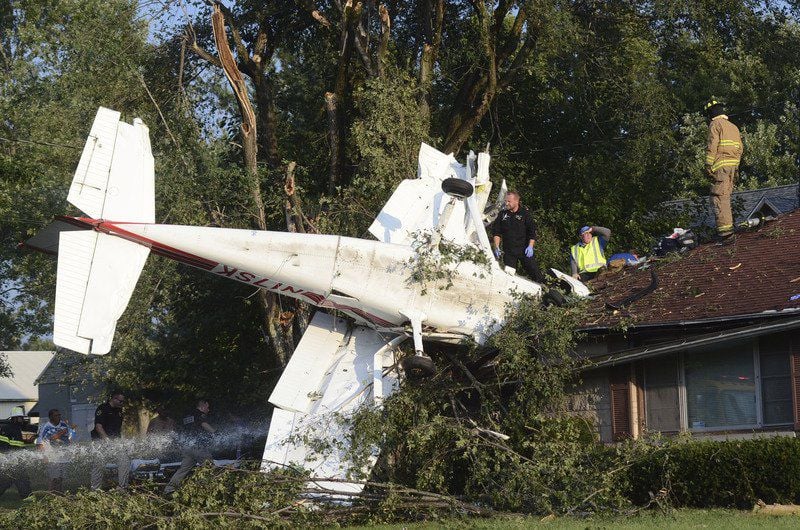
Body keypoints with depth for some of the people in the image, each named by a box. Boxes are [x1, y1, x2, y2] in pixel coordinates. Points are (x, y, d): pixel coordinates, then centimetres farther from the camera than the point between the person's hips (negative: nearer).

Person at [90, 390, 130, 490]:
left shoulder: (119, 410, 12)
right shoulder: (102, 409, -12)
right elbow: (99, 427, -18)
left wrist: (120, 440, 12)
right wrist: (107, 440, -23)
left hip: (115, 440, 7)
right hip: (101, 441, -7)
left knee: (125, 460, -4)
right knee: (99, 464, -8)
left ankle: (122, 486, 4)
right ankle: (95, 488, 0)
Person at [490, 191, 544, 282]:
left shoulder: (525, 213, 0)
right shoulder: (502, 214, 7)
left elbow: (532, 231, 0)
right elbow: (496, 232, 9)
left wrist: (530, 246, -10)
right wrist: (496, 247, -1)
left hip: (524, 249, -2)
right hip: (508, 251, 2)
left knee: (534, 271, -3)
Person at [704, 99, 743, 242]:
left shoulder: (715, 124, -1)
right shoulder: (733, 127, 23)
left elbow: (712, 146, -11)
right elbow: (740, 149, 21)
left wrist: (708, 166, -12)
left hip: (720, 166, -8)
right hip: (733, 165, 8)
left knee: (719, 197, -11)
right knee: (726, 197, 16)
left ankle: (725, 230, -20)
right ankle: (728, 226, 19)